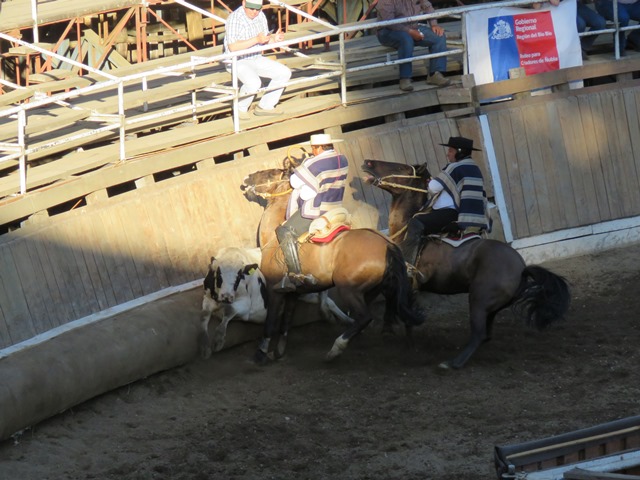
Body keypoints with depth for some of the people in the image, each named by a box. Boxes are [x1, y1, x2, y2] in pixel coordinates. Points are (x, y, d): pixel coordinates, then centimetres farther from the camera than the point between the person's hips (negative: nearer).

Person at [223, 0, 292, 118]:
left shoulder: (260, 16, 2)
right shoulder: (234, 18, -21)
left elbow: (265, 39, 12)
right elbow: (233, 47, -29)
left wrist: (274, 38, -11)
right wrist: (256, 40, -34)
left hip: (256, 59, 8)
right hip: (237, 61, -8)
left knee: (284, 73, -1)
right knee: (253, 83, -33)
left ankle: (265, 107, 9)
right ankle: (241, 109, -5)